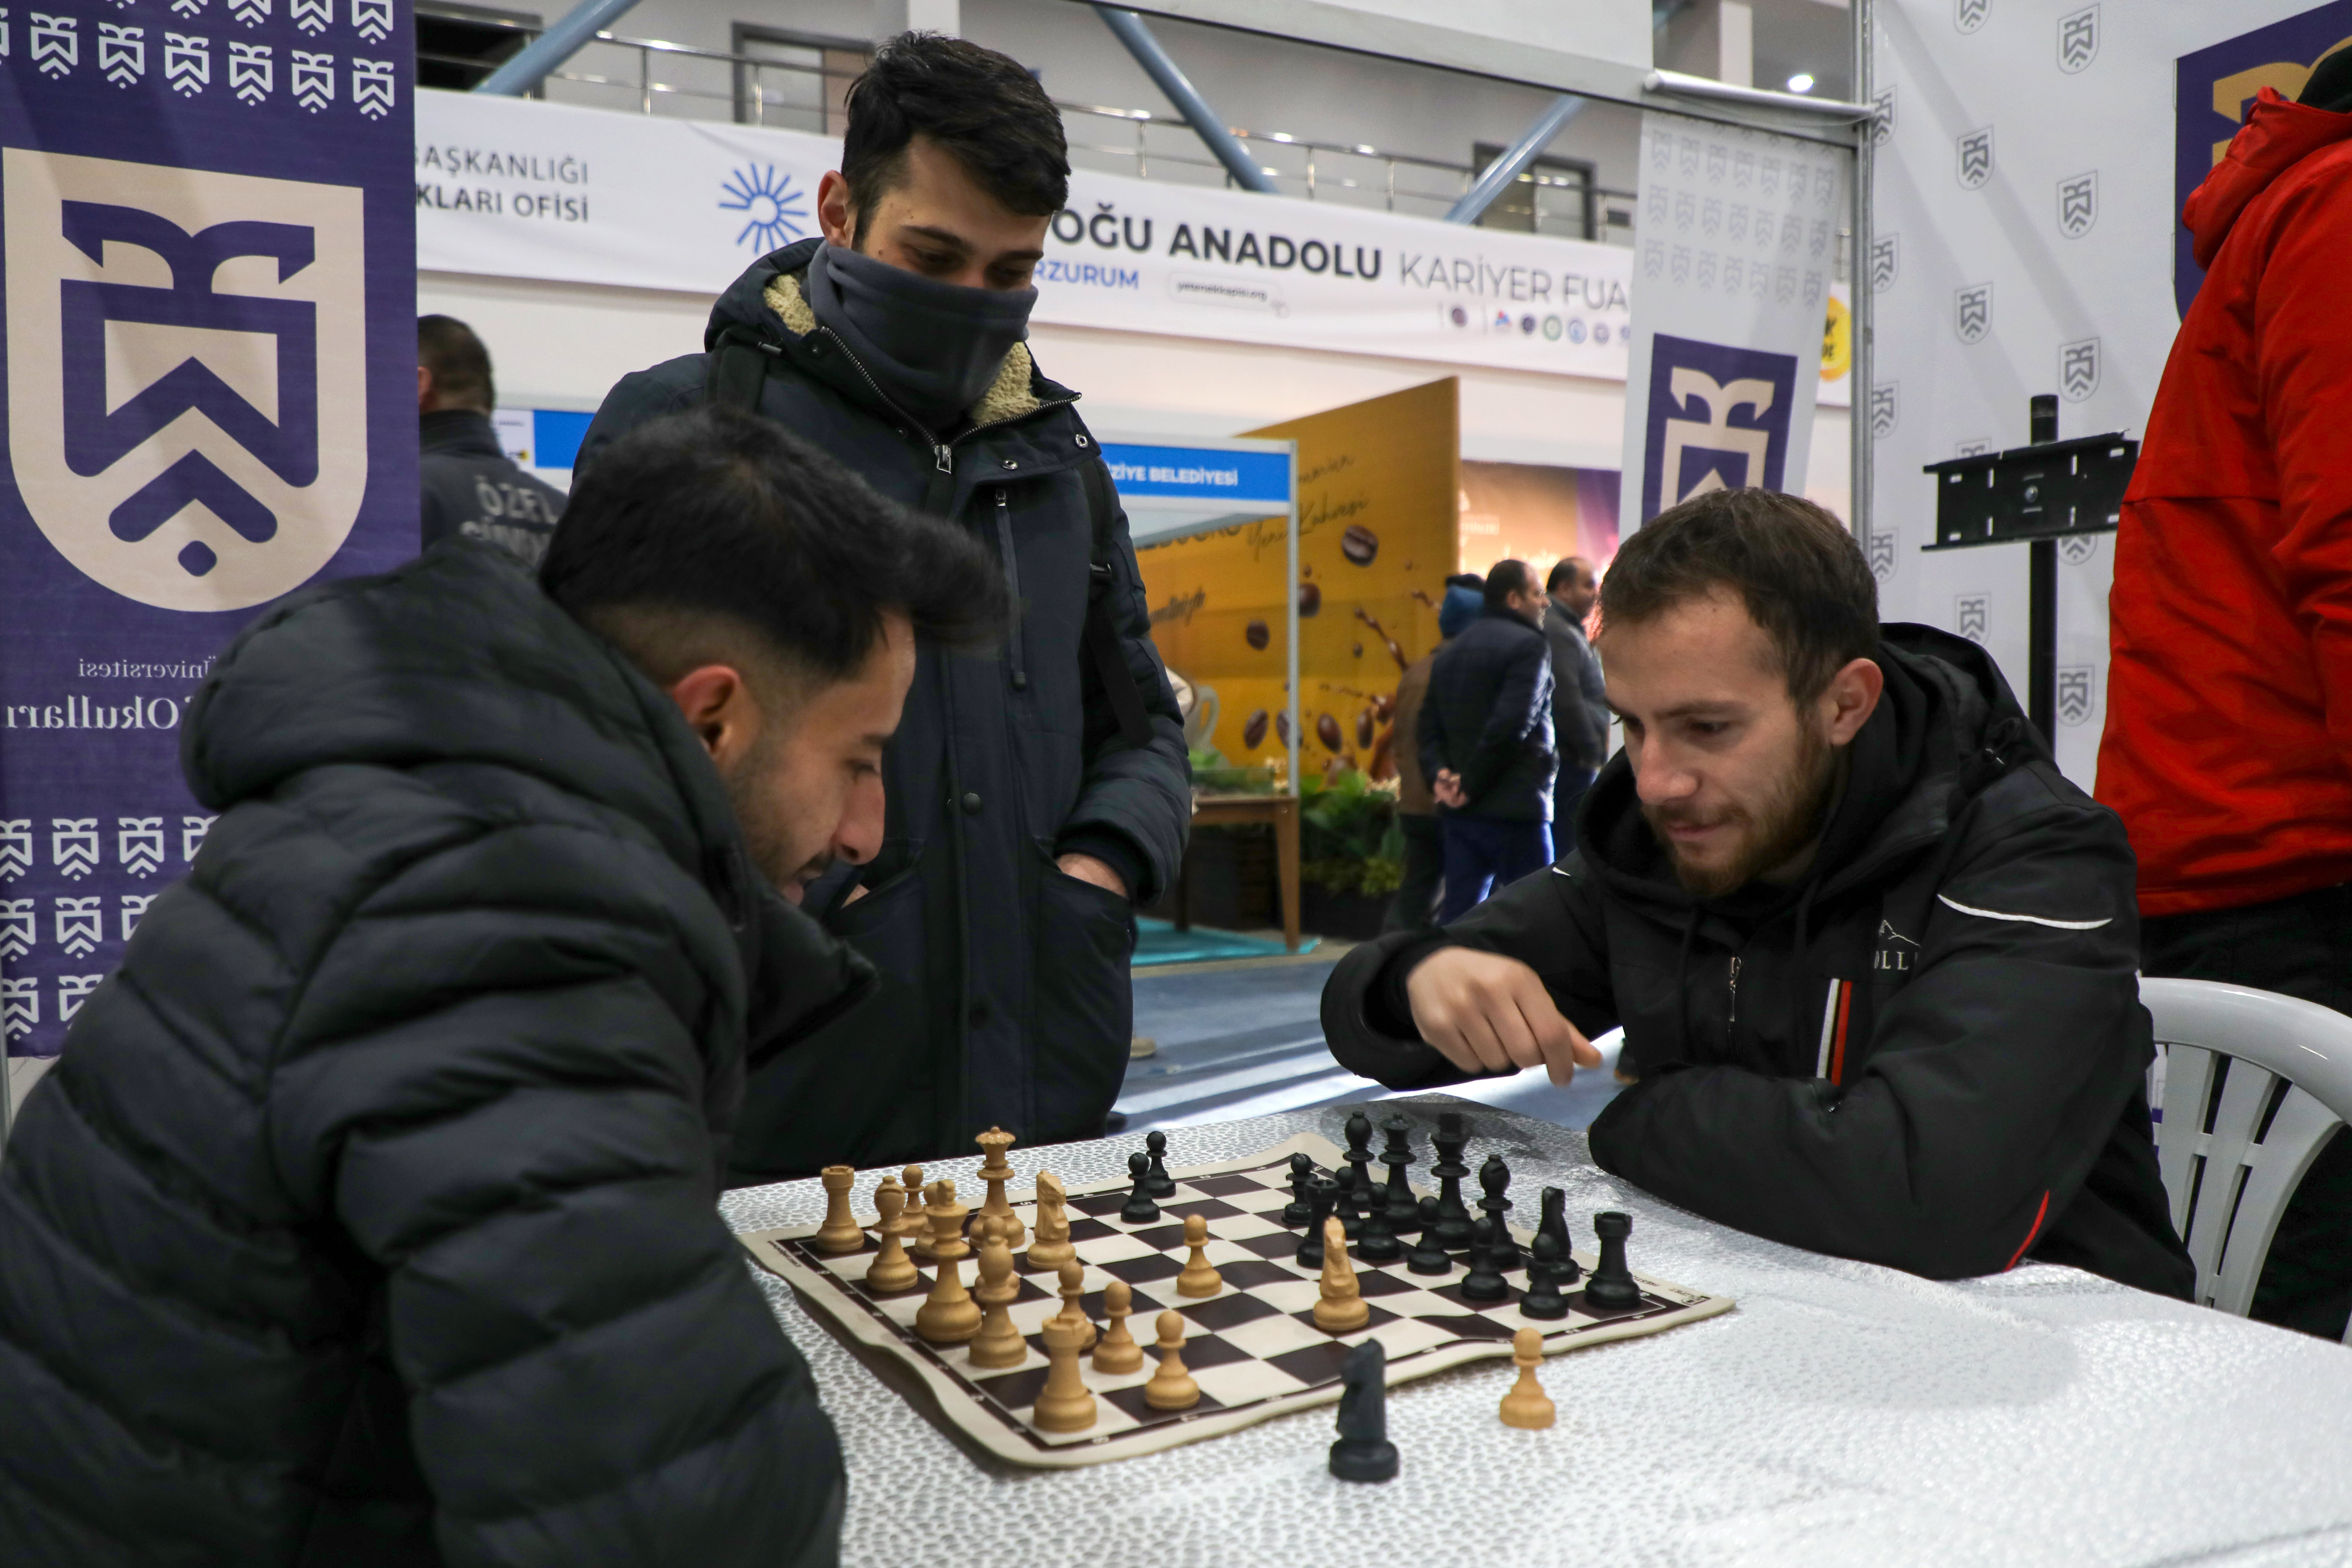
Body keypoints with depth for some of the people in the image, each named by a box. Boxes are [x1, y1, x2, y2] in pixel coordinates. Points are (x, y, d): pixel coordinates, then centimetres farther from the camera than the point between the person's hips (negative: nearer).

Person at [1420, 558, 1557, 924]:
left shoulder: (1451, 652, 17)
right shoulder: (1528, 645, -9)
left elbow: (1429, 726, 13)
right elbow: (1511, 725, -20)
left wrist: (1438, 774, -1)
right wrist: (1472, 784, -13)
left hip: (1460, 811, 7)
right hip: (1514, 810, -7)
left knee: (1456, 912, 8)